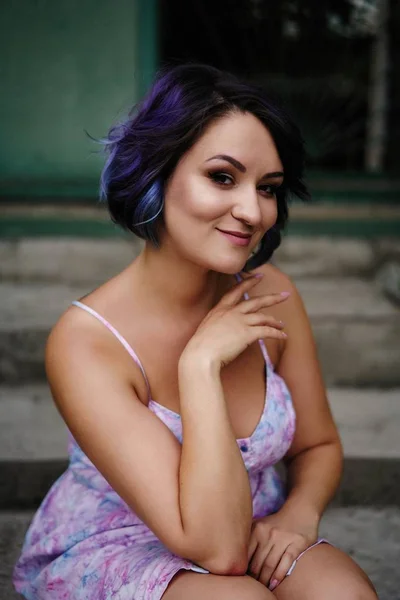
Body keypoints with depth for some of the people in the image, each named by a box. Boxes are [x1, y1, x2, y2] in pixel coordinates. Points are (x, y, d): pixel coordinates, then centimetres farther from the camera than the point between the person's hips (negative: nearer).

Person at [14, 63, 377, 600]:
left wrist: (300, 513, -16)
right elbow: (216, 547, -27)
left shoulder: (271, 294, -9)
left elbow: (319, 446, 5)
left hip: (254, 539, 4)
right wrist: (201, 363, -29)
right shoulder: (85, 340, -24)